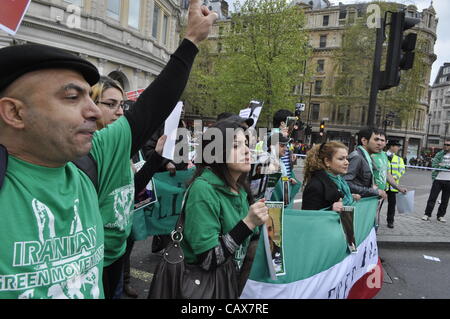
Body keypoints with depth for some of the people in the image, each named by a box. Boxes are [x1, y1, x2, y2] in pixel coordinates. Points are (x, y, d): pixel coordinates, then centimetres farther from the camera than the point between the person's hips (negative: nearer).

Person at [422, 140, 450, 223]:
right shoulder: (439, 154, 5)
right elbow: (434, 164, -7)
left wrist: (442, 165, -15)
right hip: (438, 179, 0)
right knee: (432, 197, -1)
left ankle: (440, 215, 20)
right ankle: (427, 214, 5)